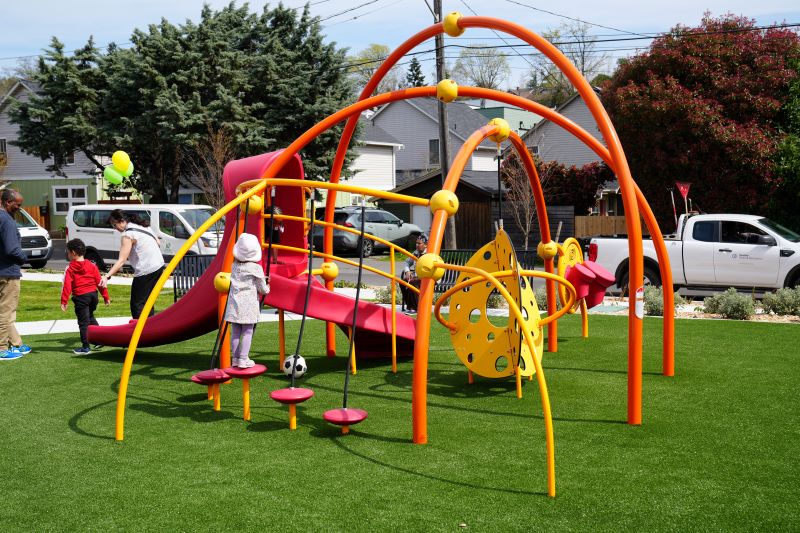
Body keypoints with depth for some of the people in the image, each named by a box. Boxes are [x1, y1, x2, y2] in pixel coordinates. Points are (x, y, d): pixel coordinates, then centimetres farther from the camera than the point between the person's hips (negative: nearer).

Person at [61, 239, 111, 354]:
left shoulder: (70, 268, -7)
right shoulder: (92, 266, 6)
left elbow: (67, 285, -12)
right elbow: (99, 282, 6)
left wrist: (64, 301, -12)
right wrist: (106, 296, 10)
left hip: (81, 297, -5)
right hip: (93, 294, 5)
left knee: (83, 322, 1)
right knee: (90, 317, 26)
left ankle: (85, 347, 4)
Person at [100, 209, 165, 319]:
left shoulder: (128, 234, -15)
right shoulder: (142, 226, 10)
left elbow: (121, 260, -21)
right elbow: (158, 242, 16)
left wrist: (107, 276, -26)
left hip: (146, 271, -9)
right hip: (159, 265, 9)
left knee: (137, 304, -6)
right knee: (146, 301, 19)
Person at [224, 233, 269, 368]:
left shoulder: (234, 266, 6)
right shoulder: (256, 268, -7)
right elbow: (263, 289, -3)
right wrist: (267, 288, 22)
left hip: (234, 303, 4)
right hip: (249, 305, -4)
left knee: (235, 332, 9)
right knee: (247, 332, 1)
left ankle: (235, 358, 15)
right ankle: (243, 359, -1)